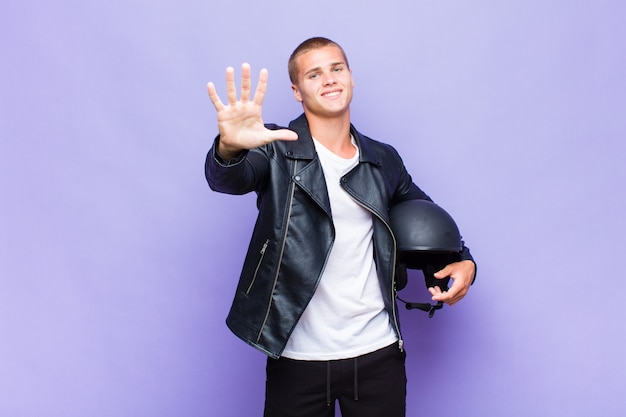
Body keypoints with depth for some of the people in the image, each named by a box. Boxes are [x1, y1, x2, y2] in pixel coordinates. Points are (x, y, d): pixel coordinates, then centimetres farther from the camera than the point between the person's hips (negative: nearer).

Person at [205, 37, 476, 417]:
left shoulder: (384, 161, 8)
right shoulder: (278, 150, -3)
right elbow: (228, 179, -22)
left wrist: (464, 262, 2)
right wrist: (230, 148, -45)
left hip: (377, 352, 3)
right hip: (297, 358, -2)